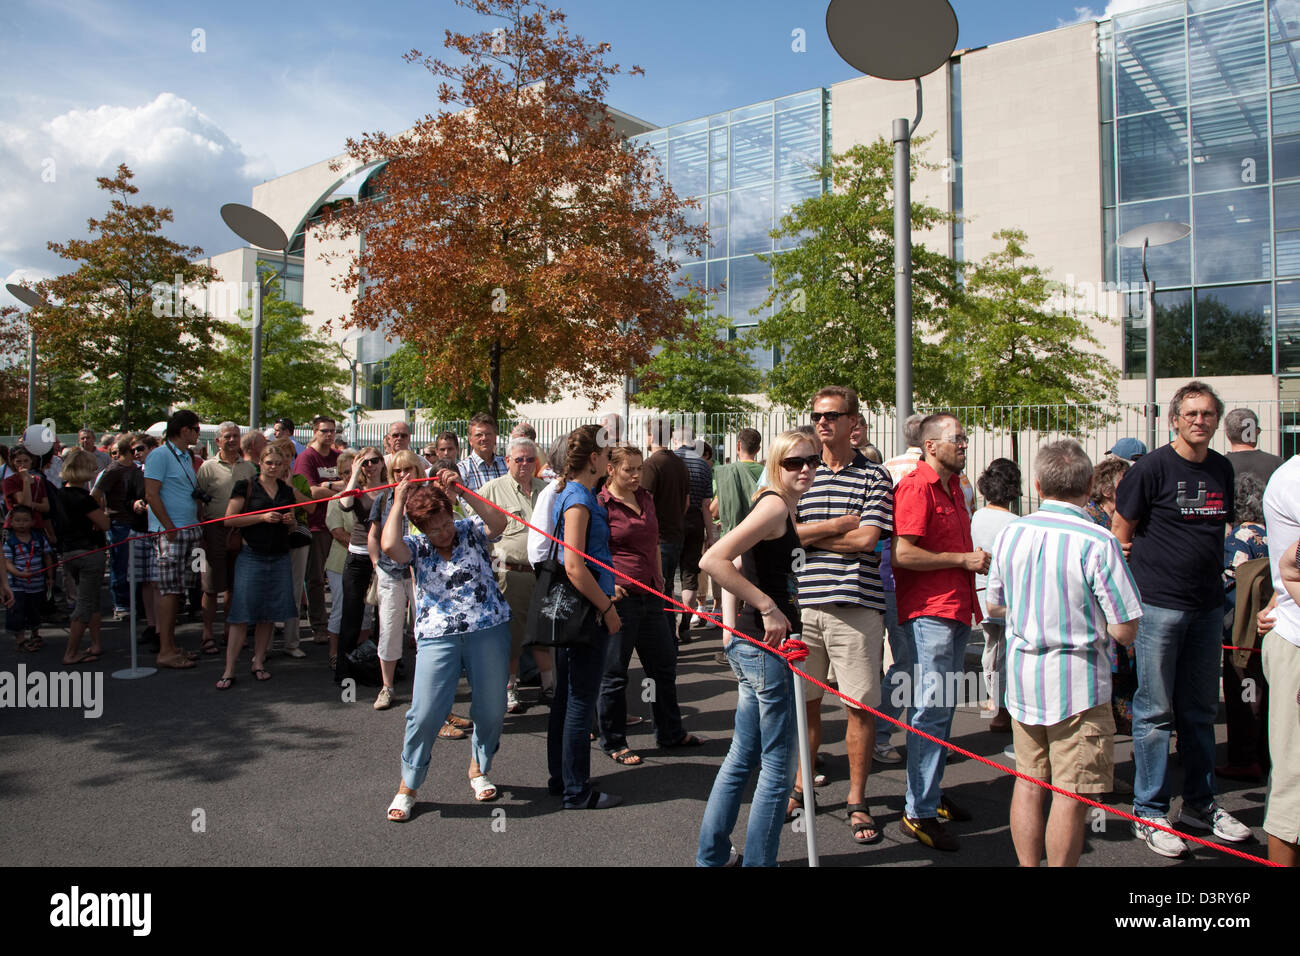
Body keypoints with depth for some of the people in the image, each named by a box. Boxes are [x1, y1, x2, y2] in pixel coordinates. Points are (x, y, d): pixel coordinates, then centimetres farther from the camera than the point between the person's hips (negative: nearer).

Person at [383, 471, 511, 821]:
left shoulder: (471, 531, 5)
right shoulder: (417, 547, 5)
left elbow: (499, 522, -16)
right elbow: (390, 545, -17)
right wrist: (399, 500, -8)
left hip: (488, 630, 1)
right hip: (437, 637, -1)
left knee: (491, 710, 9)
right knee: (425, 713, -5)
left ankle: (478, 769, 35)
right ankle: (407, 787, 15)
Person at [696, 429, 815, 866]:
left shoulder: (782, 508, 14)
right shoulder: (774, 505, -16)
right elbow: (712, 560, -27)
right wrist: (767, 607, -23)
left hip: (751, 645, 10)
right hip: (765, 645, -10)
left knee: (743, 756, 18)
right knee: (779, 766, 2)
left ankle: (711, 856, 30)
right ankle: (758, 861, 14)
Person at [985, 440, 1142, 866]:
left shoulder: (1010, 533, -1)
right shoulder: (1097, 543, -15)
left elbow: (993, 606, 11)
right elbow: (1125, 631, -13)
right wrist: (1087, 611, 6)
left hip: (1022, 681, 5)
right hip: (1077, 684, -5)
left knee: (1028, 781, 16)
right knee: (1071, 795, 4)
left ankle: (1027, 863, 27)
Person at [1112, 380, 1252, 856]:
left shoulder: (1222, 468, 10)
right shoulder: (1152, 467, -9)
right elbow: (1121, 531, -5)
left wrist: (1206, 567, 15)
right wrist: (1146, 575, -3)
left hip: (1207, 604, 6)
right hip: (1159, 604, -6)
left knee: (1201, 709, 16)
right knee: (1156, 711, 0)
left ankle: (1199, 802, 30)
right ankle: (1149, 813, 10)